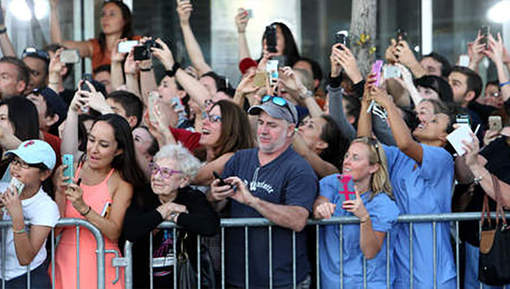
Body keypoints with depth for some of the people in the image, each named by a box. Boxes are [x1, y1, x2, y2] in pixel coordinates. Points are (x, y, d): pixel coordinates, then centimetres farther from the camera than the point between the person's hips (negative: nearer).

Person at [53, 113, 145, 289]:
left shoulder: (121, 183, -5)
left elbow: (114, 233, -14)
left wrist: (83, 207, -25)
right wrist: (60, 192, -17)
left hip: (101, 264, -2)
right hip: (64, 260, 2)